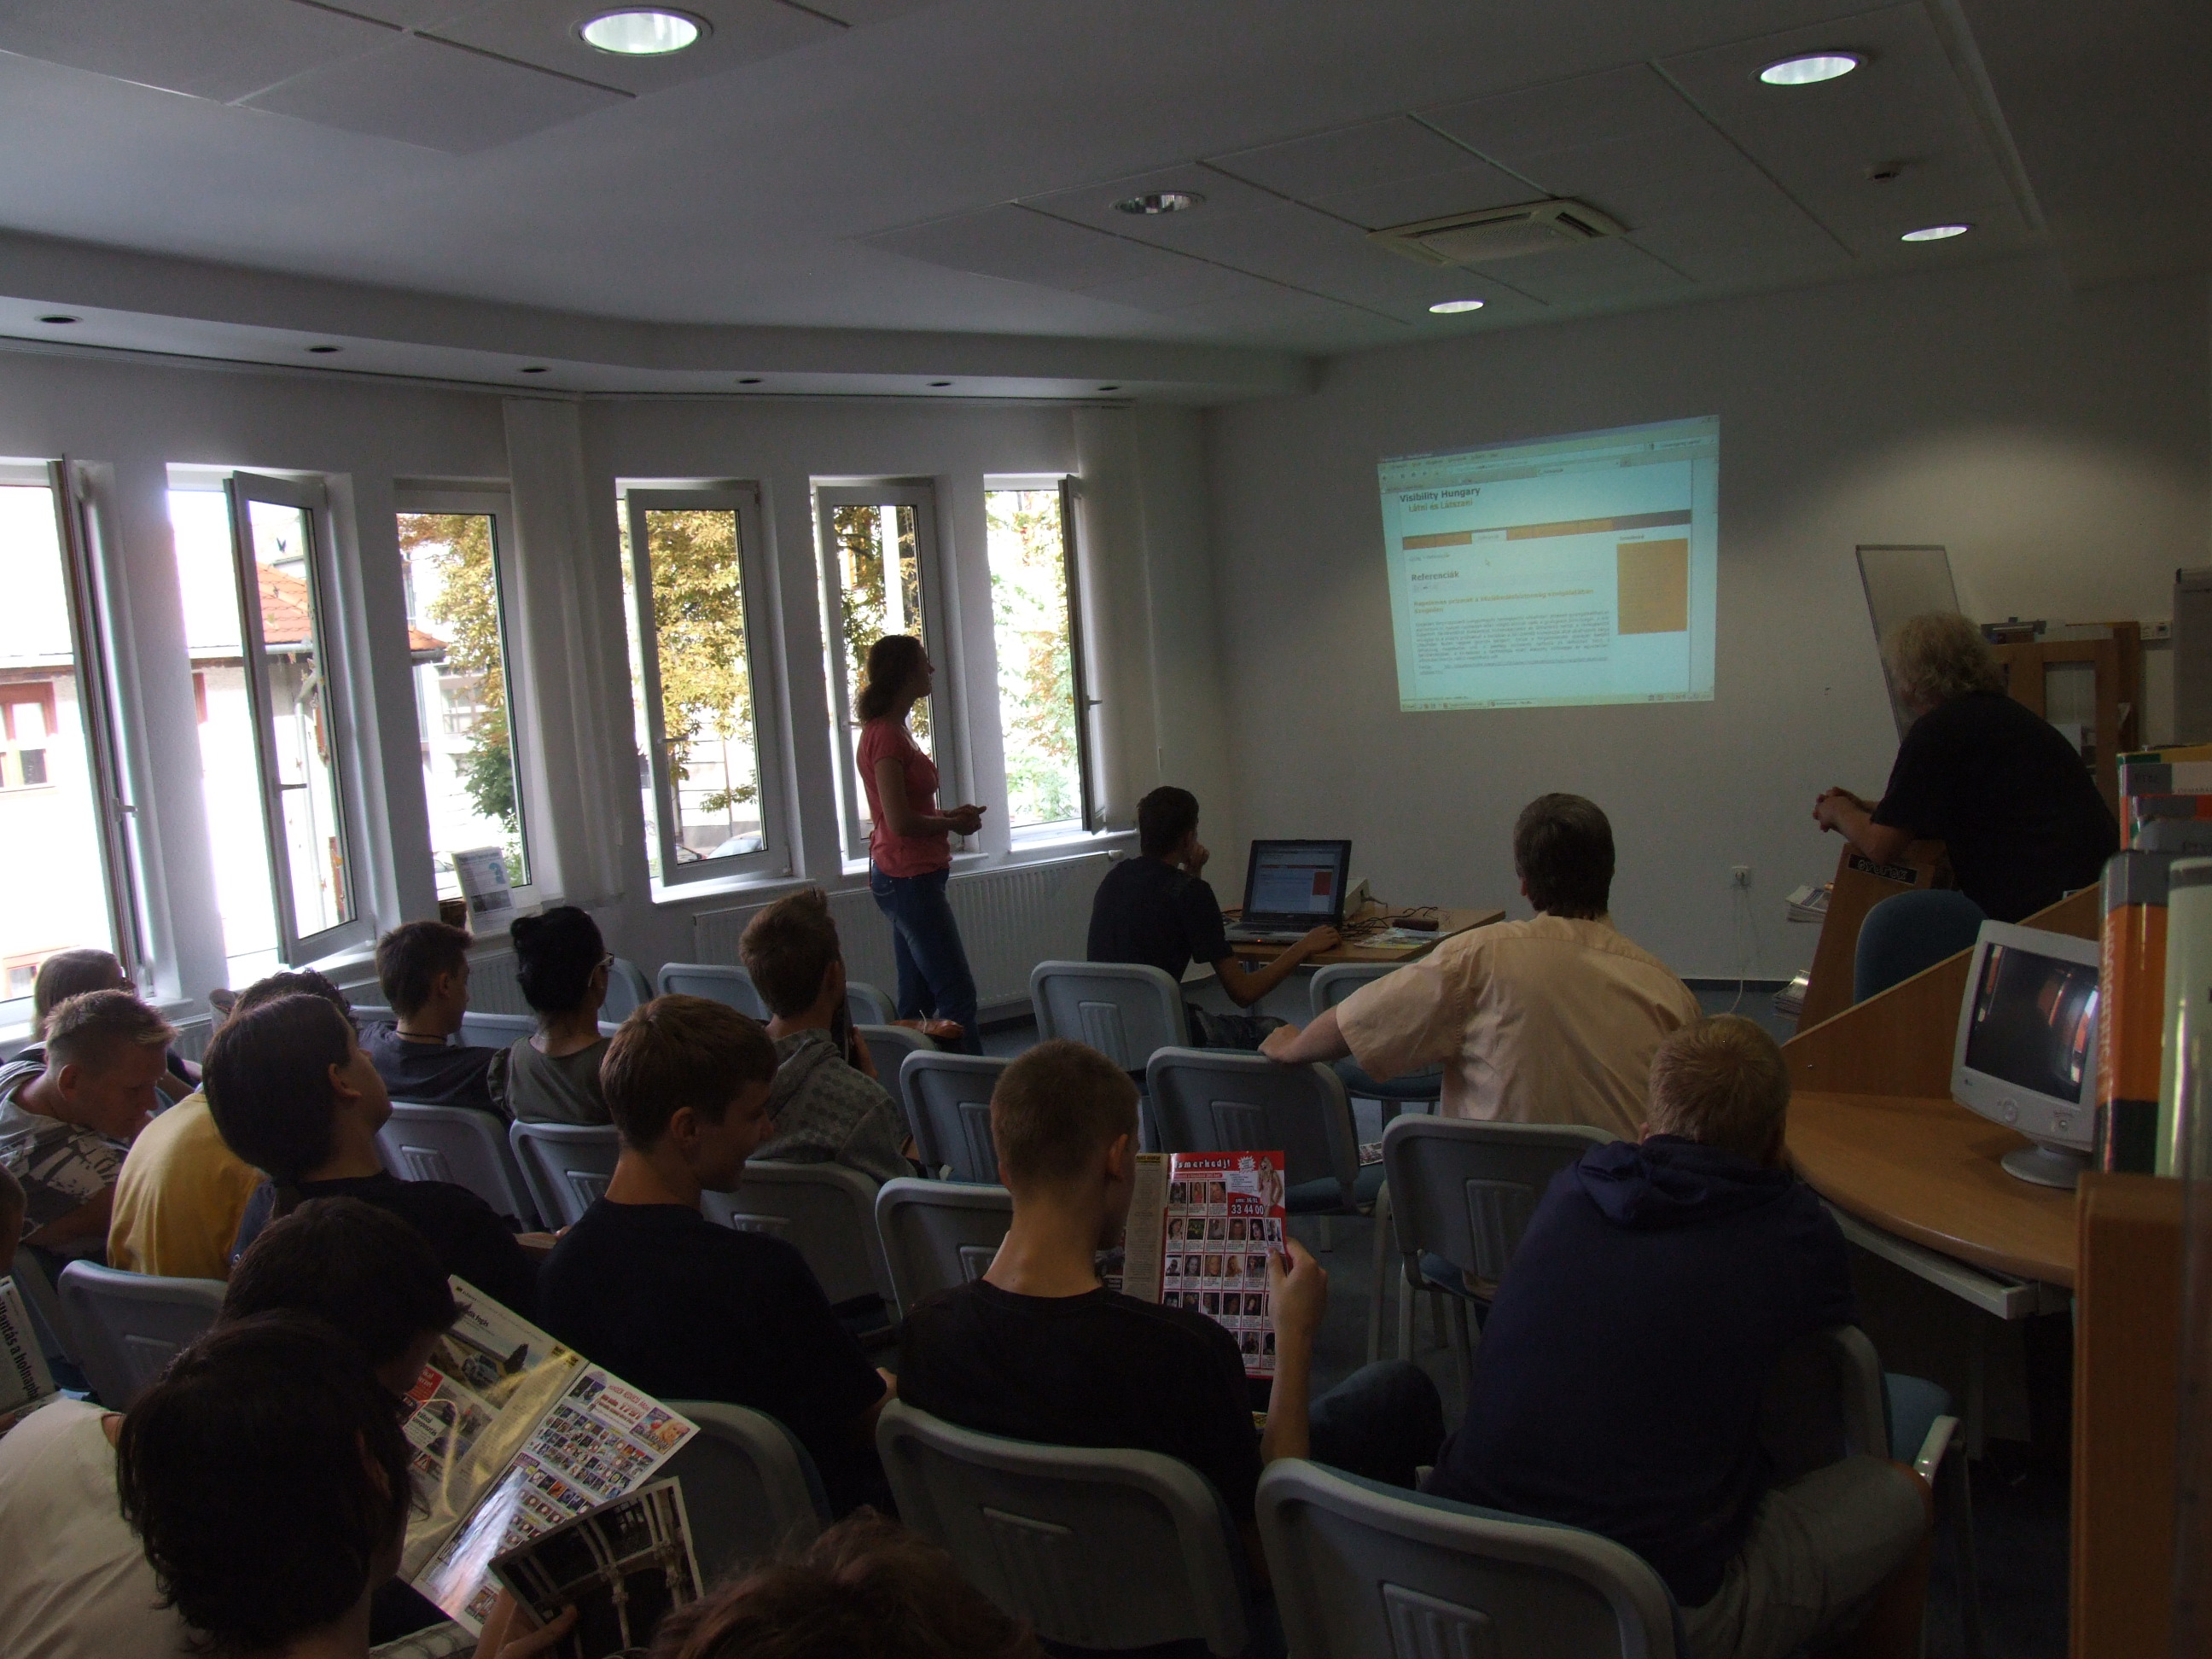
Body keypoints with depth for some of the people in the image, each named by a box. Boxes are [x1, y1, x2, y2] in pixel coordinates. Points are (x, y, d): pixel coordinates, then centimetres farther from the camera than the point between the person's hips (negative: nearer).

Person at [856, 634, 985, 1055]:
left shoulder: (892, 731, 14)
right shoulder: (886, 735, -16)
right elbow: (899, 821, -21)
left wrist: (949, 815, 7)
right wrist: (953, 824, -7)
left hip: (908, 877, 10)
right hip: (908, 878, -10)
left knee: (917, 999, 13)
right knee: (957, 994, -9)